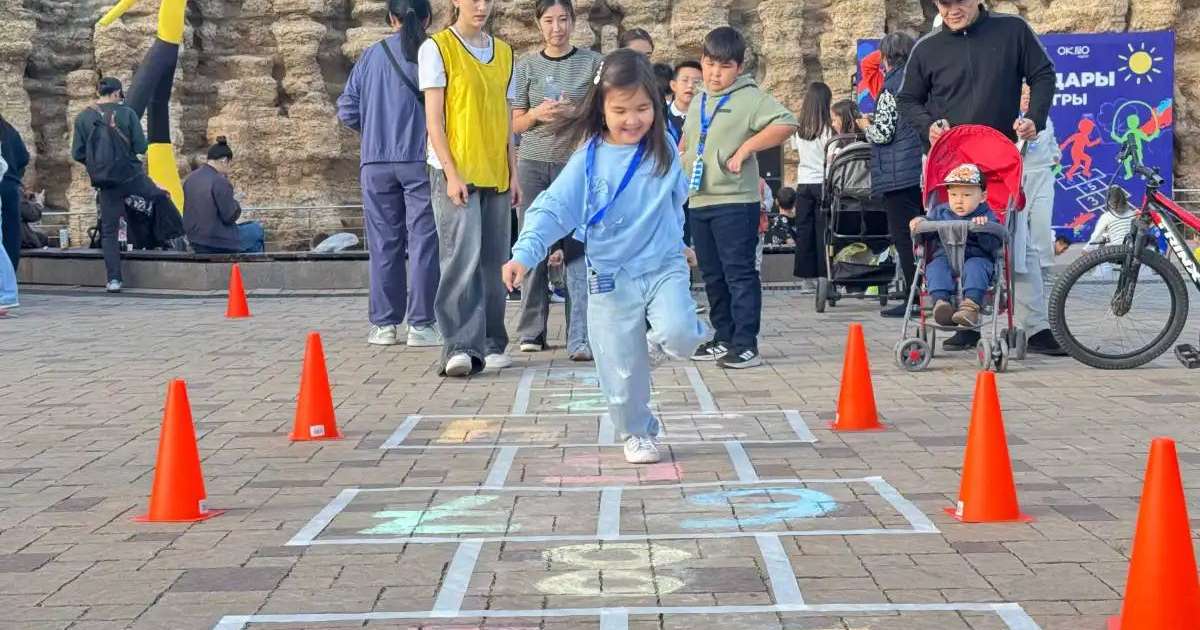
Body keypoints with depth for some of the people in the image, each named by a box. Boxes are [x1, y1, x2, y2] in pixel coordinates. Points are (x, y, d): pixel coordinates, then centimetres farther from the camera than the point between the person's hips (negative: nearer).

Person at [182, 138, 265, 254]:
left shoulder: (190, 179, 5)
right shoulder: (219, 181, -20)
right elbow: (230, 217, -18)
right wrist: (235, 203, 0)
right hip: (217, 243, -9)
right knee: (257, 230, 11)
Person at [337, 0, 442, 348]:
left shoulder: (372, 55, 5)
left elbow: (347, 110, 5)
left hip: (376, 161, 3)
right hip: (421, 160, -3)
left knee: (384, 244, 8)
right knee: (423, 242, 1)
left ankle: (384, 324, 11)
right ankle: (420, 325, 0)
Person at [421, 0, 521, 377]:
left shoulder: (503, 52, 15)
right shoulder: (437, 48, -1)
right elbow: (433, 119, -6)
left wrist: (513, 173, 13)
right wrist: (452, 174, -13)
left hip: (496, 175, 5)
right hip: (455, 172, -5)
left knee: (494, 261, 7)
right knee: (463, 258, -13)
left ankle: (491, 344, 16)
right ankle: (461, 347, -13)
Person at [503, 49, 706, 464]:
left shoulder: (664, 151, -2)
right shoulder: (589, 159, -10)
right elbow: (552, 209, -16)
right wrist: (525, 254, -28)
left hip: (664, 266, 1)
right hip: (611, 275, -1)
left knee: (679, 334, -25)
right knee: (622, 372, 4)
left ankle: (657, 343, 12)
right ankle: (638, 434, 28)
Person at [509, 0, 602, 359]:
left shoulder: (592, 62, 6)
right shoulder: (526, 66, 10)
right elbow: (516, 123, 12)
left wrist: (575, 112, -11)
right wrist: (537, 114, -9)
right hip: (533, 164, 2)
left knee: (577, 251, -9)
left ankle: (580, 338, -9)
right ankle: (531, 332, 11)